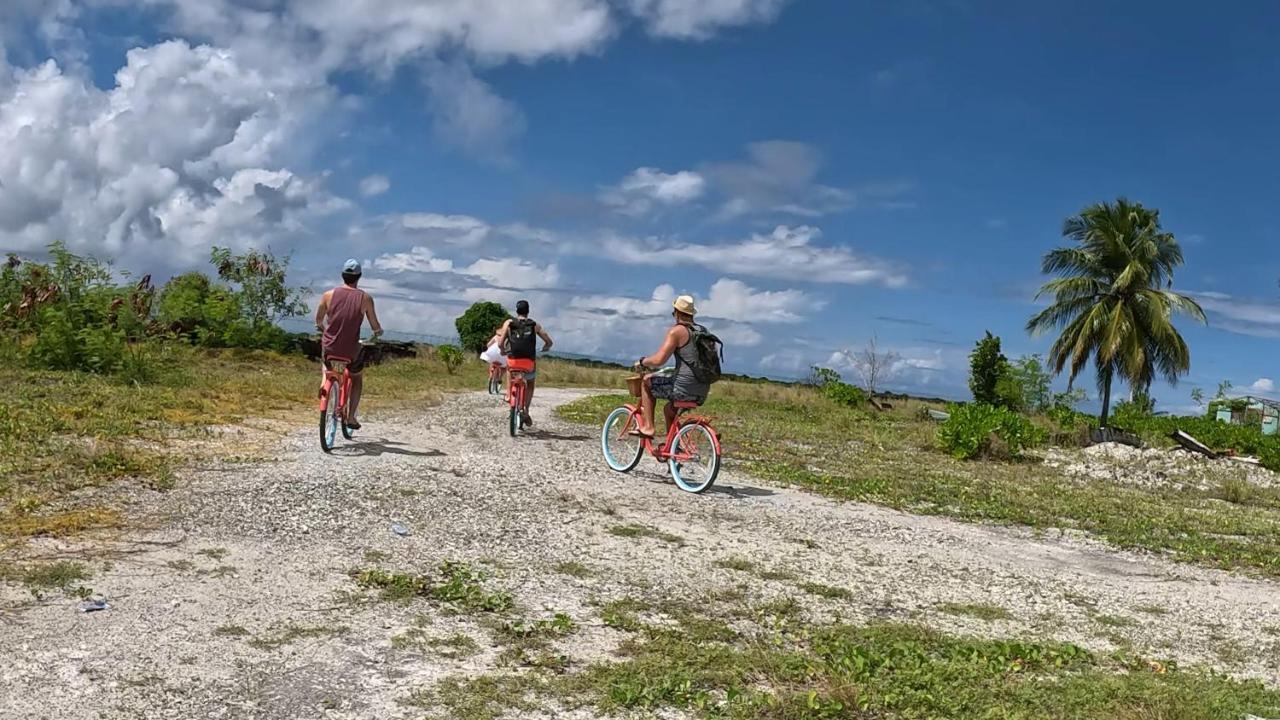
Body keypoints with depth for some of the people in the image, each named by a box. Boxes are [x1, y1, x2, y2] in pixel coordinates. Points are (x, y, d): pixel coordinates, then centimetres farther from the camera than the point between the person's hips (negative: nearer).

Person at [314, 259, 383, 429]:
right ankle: (351, 416, 17)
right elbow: (375, 326, 2)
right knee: (357, 378, 26)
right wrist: (379, 331, 26)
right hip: (351, 351, -1)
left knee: (326, 370, 35)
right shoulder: (365, 298, -5)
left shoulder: (329, 295, 0)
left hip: (329, 348, 1)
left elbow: (318, 321, 12)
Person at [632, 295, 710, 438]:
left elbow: (659, 360, -16)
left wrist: (642, 362, 3)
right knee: (669, 408, 31)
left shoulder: (677, 331, -8)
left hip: (684, 388, -8)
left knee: (647, 381, 14)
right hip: (702, 393, 8)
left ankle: (647, 427, 12)